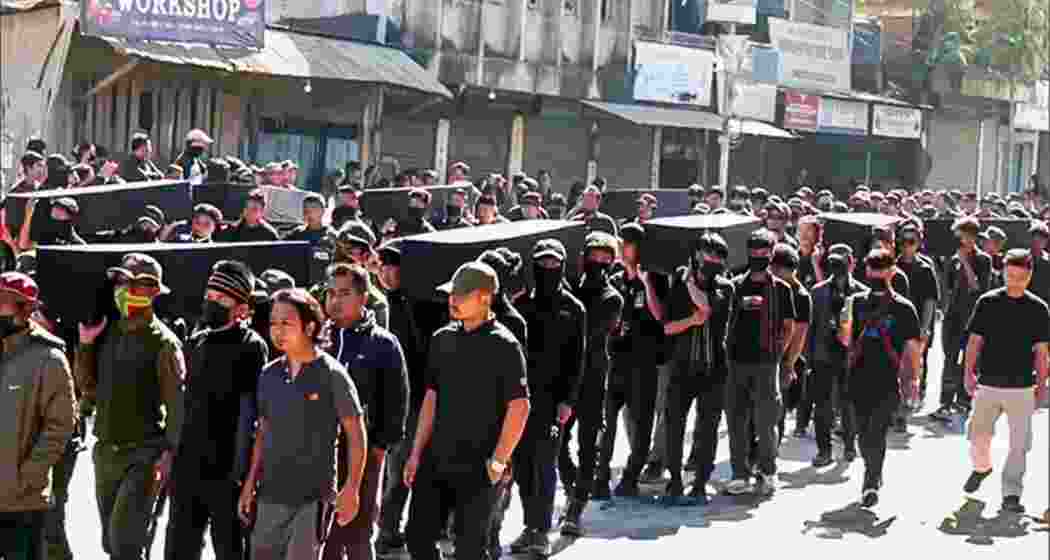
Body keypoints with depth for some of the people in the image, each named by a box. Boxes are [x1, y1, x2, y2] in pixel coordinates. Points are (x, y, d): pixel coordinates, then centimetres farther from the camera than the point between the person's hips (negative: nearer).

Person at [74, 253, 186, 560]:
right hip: (105, 450, 7)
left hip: (144, 453, -7)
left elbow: (176, 403, -12)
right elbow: (89, 389, 14)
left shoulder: (163, 342, -10)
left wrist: (169, 452, -20)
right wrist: (85, 344, 4)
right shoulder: (109, 333, 9)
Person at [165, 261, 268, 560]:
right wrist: (171, 451, 16)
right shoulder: (196, 342, 11)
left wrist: (239, 470, -15)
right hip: (187, 467, 7)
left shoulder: (251, 347, -9)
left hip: (226, 470, -7)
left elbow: (247, 412, -12)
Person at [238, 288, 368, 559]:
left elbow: (356, 433, -6)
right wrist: (251, 483, 11)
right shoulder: (269, 375, 7)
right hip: (270, 495, 6)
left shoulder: (331, 374, -9)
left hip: (313, 496, -5)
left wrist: (352, 489, -10)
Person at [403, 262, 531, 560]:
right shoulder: (442, 339, 9)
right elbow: (432, 398, 14)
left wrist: (498, 461, -13)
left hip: (477, 467, -6)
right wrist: (417, 453, 11)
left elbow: (519, 407, -12)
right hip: (436, 460, 6)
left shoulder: (503, 345, -9)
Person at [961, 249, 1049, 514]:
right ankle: (981, 467, 39)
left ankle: (1011, 494, 6)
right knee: (978, 435, 9)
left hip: (1022, 387, -1)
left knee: (1019, 444, -1)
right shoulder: (988, 302, 1)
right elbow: (975, 340, 4)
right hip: (988, 383, 1)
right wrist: (969, 373, -4)